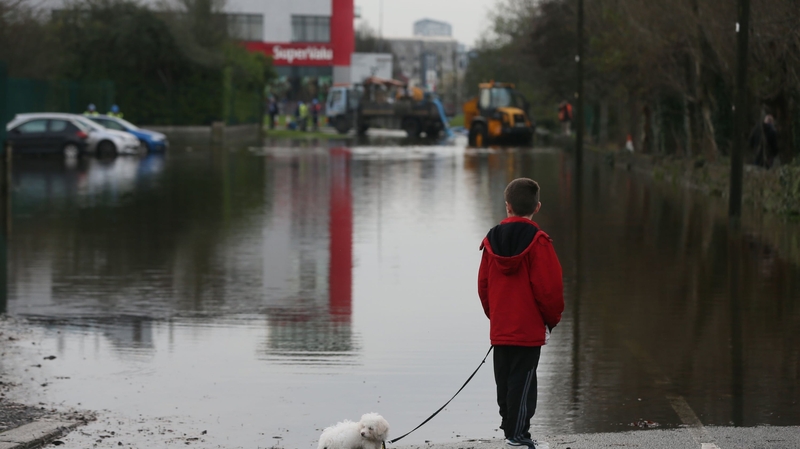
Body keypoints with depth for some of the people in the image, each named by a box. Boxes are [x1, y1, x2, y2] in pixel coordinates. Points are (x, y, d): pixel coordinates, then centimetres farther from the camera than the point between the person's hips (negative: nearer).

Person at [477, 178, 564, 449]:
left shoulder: (492, 241, 3)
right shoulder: (537, 242, -15)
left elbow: (483, 284, 9)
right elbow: (549, 287, -14)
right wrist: (552, 319, 1)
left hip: (500, 328, 5)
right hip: (529, 329, -5)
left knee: (504, 381, 14)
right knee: (522, 382, -2)